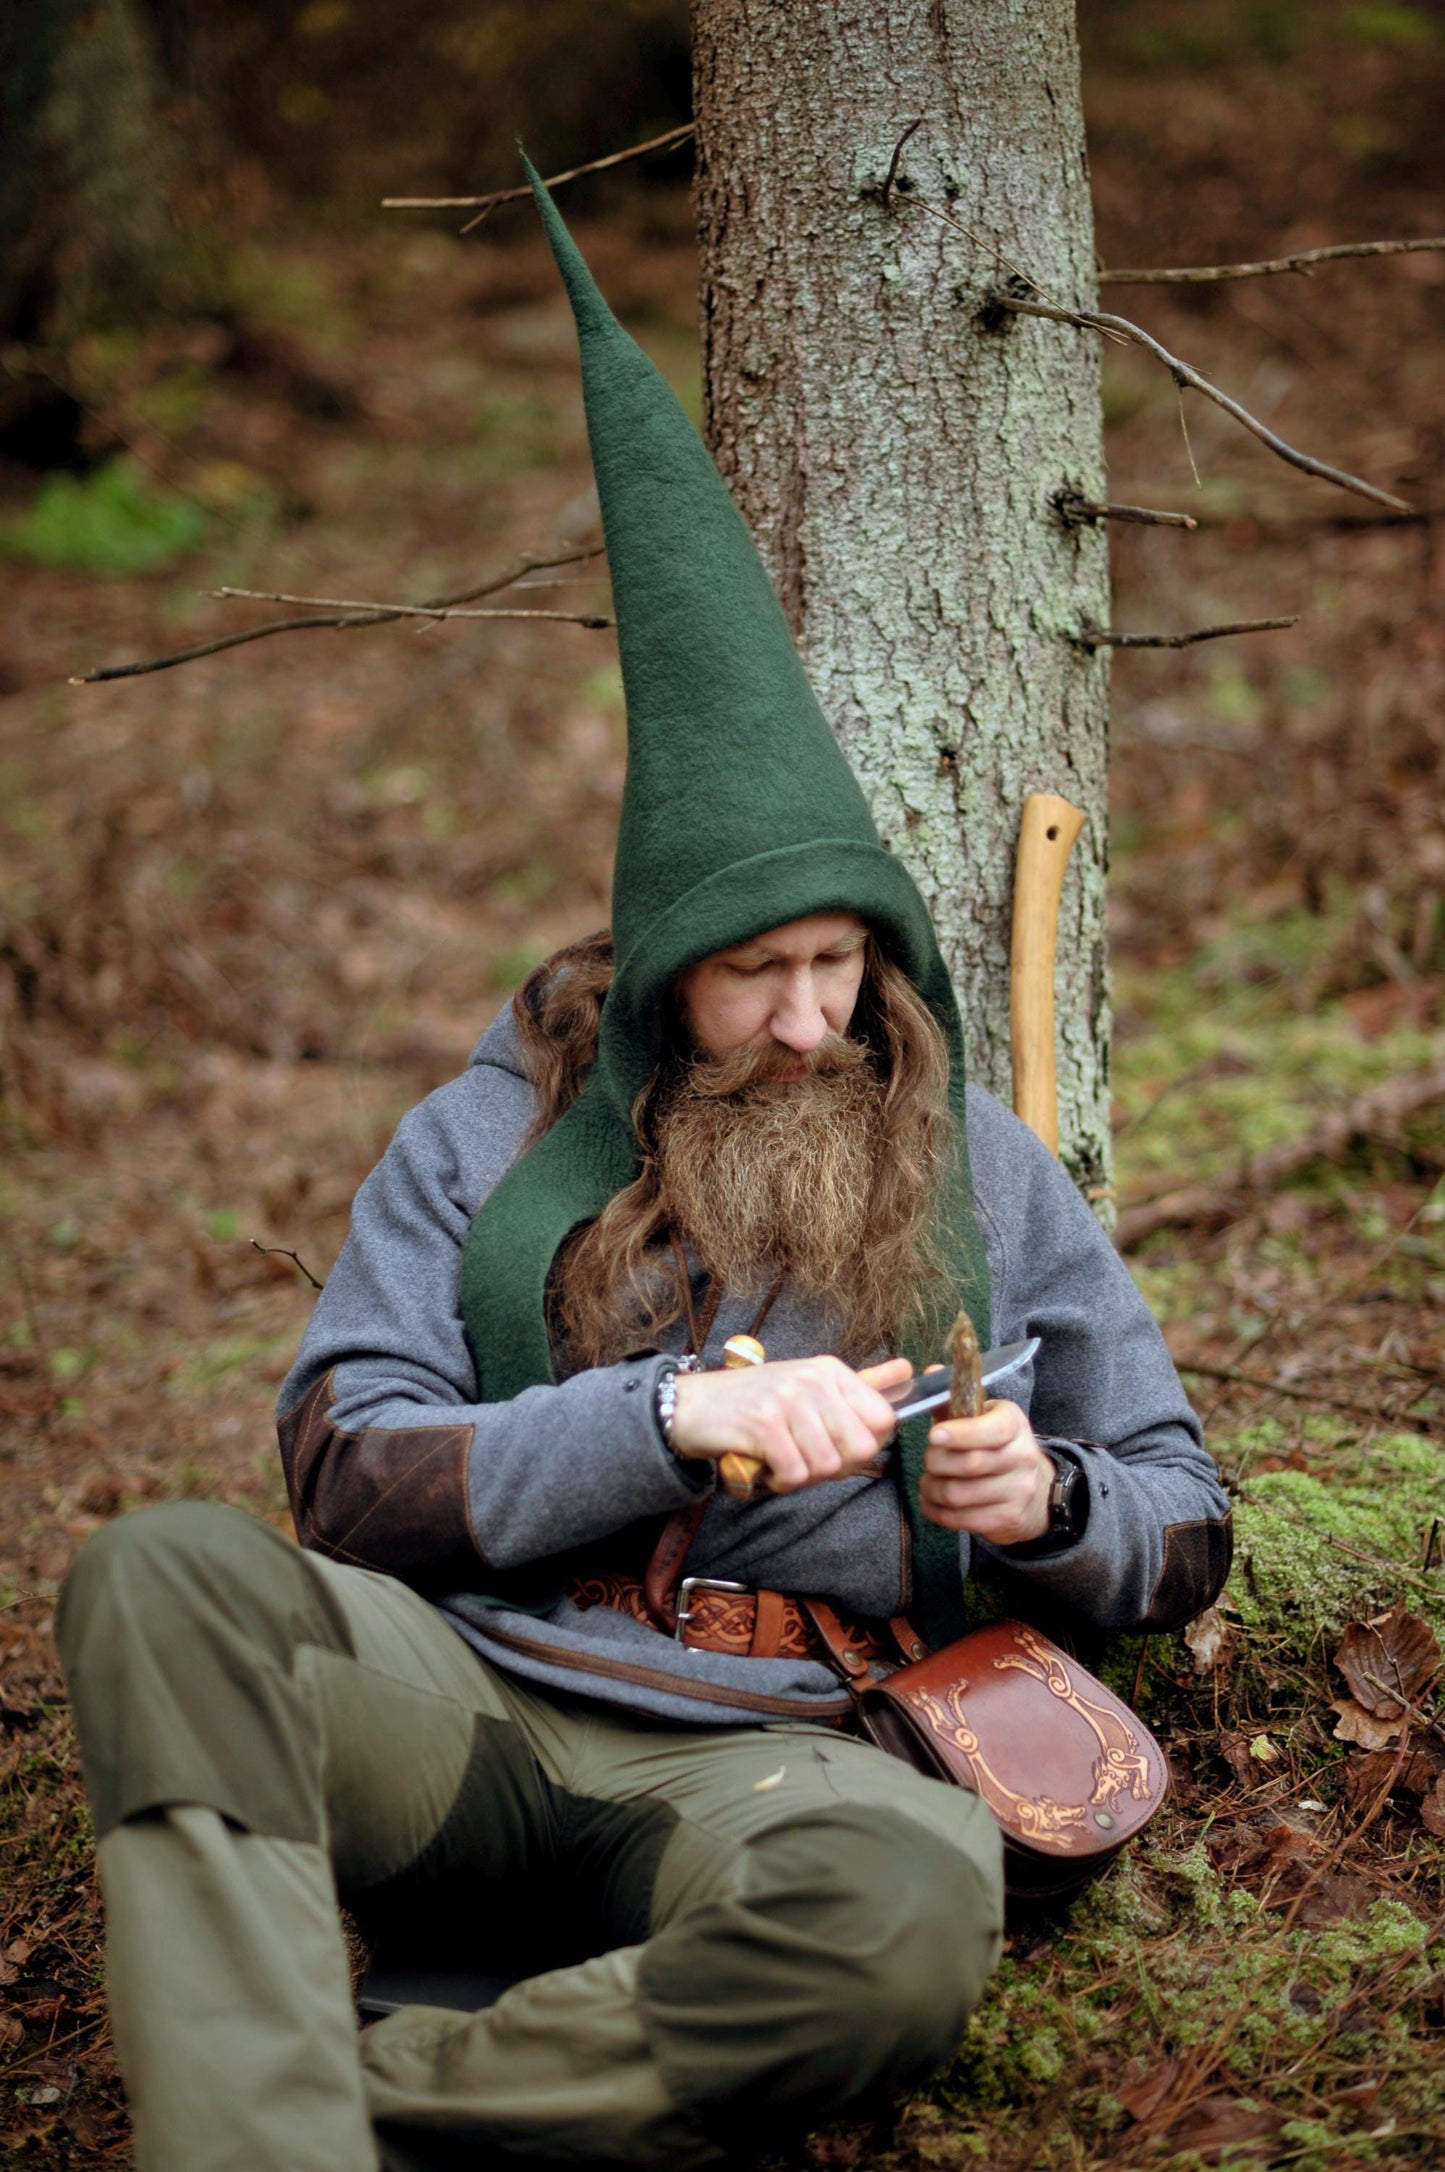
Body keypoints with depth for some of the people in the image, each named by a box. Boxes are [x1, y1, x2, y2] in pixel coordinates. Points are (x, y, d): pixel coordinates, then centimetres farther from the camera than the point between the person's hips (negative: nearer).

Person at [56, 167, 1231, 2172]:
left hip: (765, 1759, 0)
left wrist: (1045, 1502, -5)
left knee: (914, 1900, -38)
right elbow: (344, 1470, 2)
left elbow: (1182, 1535, 20)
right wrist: (679, 1415, -10)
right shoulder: (492, 1135, 13)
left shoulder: (980, 1172, 15)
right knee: (166, 1572, -31)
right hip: (462, 1704, 1)